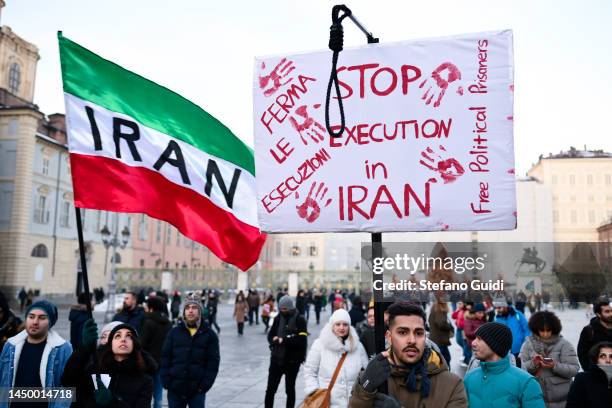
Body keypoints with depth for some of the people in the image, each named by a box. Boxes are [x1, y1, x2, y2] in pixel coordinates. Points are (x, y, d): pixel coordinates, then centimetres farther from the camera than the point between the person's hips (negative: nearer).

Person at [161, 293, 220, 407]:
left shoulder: (209, 335, 0)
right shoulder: (174, 332, 3)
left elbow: (213, 362, -2)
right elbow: (165, 358, 3)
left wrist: (205, 385, -10)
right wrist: (166, 382, -4)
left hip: (197, 390, -2)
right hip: (175, 388, 2)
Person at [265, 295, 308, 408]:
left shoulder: (299, 319, -9)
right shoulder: (278, 318, 3)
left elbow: (301, 339, -18)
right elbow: (270, 336, 4)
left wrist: (283, 340, -21)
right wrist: (276, 340, -18)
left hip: (292, 360, -3)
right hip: (277, 358, 3)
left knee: (290, 389, 12)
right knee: (270, 388, 5)